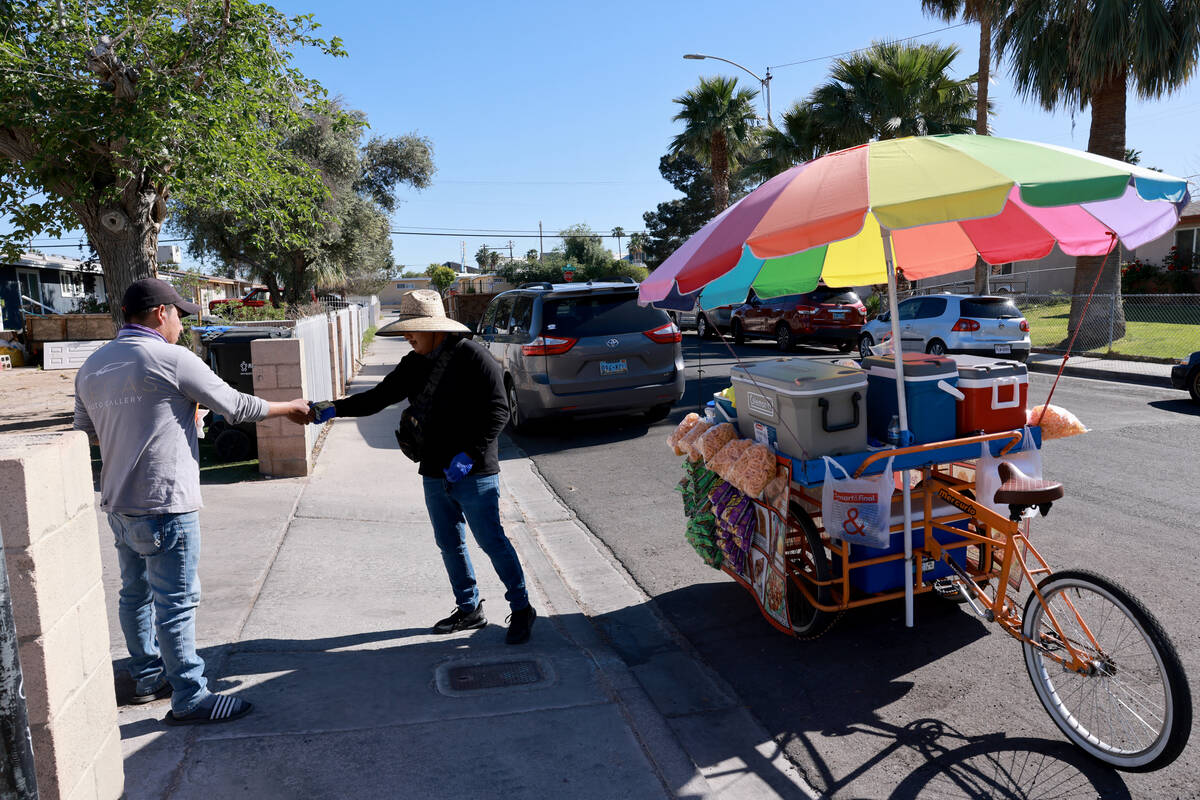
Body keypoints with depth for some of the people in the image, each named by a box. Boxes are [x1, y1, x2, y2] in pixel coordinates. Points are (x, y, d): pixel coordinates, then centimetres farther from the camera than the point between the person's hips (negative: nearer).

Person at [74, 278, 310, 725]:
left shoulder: (91, 367, 9)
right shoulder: (171, 359, -14)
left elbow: (86, 432, 18)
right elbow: (236, 407, -8)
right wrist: (290, 409, 6)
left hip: (118, 504, 8)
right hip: (164, 505, -8)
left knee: (136, 592, 19)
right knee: (176, 601, -2)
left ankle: (148, 676, 33)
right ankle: (189, 699, 5)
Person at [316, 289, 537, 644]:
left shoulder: (474, 358, -14)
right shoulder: (413, 365, 9)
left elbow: (498, 411, -16)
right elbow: (379, 396, 12)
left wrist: (469, 454, -22)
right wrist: (334, 409, 0)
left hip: (474, 475, -7)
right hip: (435, 475, 8)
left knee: (492, 542, -2)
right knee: (450, 545, 15)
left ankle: (521, 609, 13)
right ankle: (469, 609, 30)